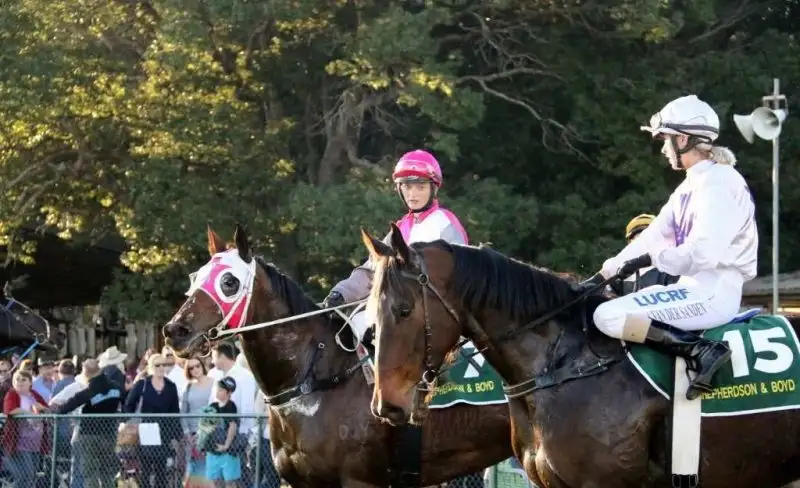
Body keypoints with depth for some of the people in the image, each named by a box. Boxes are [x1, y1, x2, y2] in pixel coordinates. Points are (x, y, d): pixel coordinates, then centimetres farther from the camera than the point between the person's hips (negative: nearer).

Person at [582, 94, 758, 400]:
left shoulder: (718, 184, -15)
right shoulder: (692, 185, 16)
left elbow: (702, 254, -25)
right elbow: (654, 236, 17)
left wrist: (650, 259, -14)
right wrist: (604, 273, 11)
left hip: (713, 294, -10)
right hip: (695, 288, 10)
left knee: (608, 317, -19)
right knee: (605, 310, 17)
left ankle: (702, 352, -19)